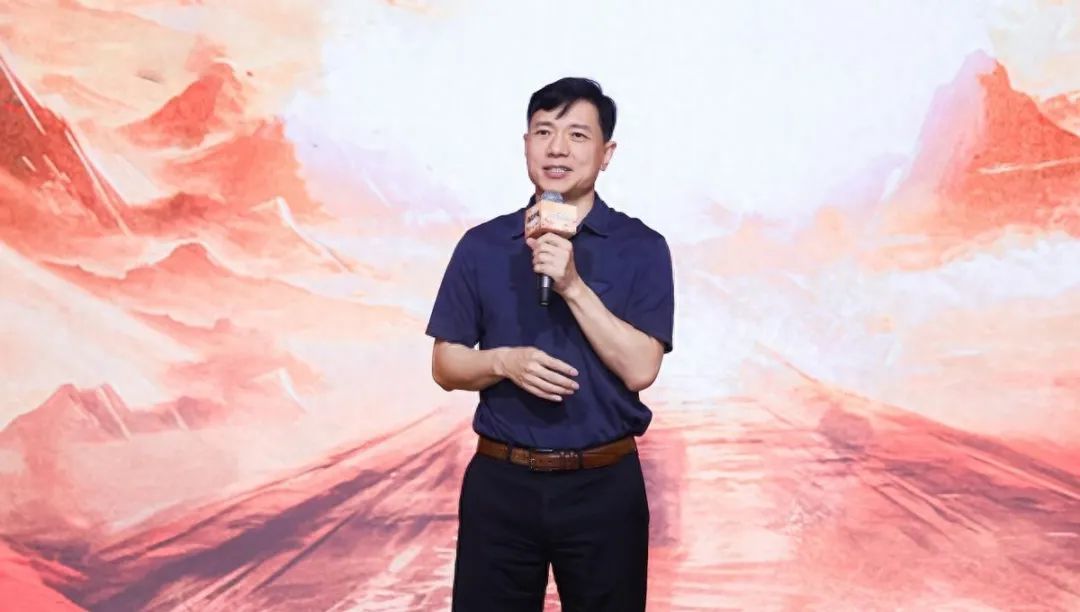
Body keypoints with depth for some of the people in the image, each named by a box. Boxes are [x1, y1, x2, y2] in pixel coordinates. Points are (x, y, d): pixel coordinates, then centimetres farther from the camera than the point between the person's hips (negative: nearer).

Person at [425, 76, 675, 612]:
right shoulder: (482, 245, 1)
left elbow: (640, 368, -11)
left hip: (604, 484, -1)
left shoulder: (642, 247, -3)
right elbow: (445, 366, 3)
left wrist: (573, 287, -20)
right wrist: (504, 362, -16)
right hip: (499, 481, 1)